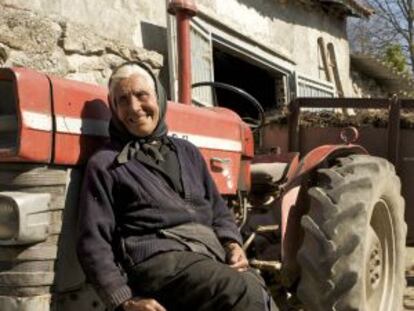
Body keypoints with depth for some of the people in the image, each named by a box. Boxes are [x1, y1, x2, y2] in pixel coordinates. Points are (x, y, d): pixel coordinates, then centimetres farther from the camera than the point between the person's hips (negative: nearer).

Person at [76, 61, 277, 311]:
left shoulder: (187, 152, 24)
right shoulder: (105, 164, 8)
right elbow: (94, 242, 1)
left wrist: (233, 244, 4)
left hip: (213, 254, 5)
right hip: (158, 257, -5)